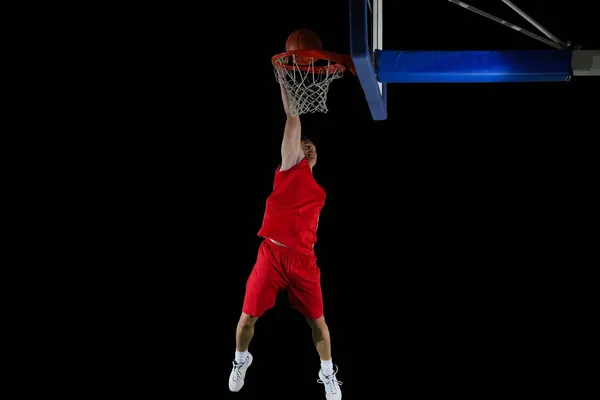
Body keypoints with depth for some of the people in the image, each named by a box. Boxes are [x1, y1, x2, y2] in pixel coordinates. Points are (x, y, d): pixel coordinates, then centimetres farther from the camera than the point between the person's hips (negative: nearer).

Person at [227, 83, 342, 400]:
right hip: (272, 253, -3)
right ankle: (241, 360, 28)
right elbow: (292, 122, 0)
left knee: (317, 320, 3)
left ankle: (328, 374, 20)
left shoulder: (319, 192, 18)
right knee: (248, 316, 0)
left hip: (304, 259, 3)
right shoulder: (290, 168, 6)